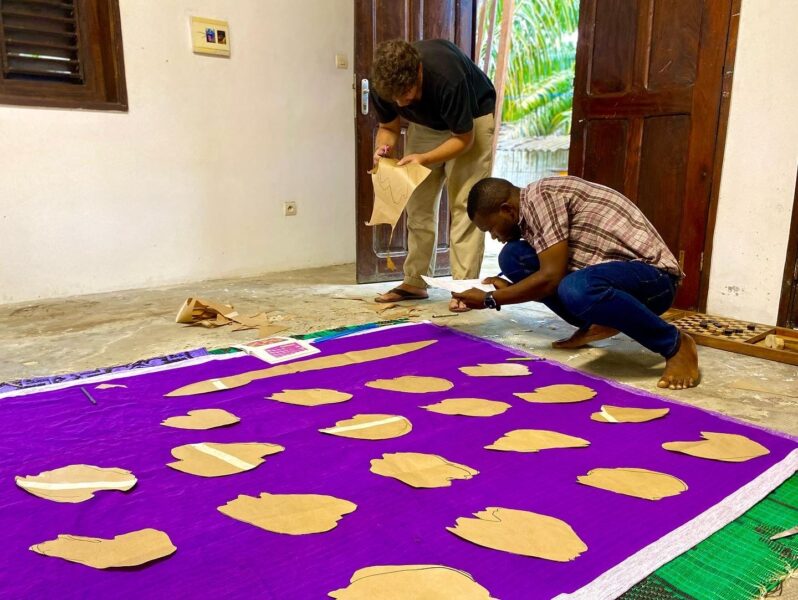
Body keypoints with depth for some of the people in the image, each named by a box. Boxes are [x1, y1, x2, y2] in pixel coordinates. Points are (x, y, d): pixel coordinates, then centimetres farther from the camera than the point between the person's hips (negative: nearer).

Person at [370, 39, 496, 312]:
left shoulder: (447, 77, -39)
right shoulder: (382, 83, -24)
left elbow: (464, 138, -26)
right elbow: (388, 126, -6)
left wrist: (424, 159, -39)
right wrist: (383, 147, -29)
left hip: (472, 119, -5)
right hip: (425, 123, 5)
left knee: (464, 203, -15)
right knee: (417, 204, 0)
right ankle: (415, 282, 7)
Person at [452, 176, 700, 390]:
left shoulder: (540, 195, -16)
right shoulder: (530, 211, 11)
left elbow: (551, 278, -23)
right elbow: (555, 277, 16)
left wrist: (490, 299, -13)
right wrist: (509, 288, 7)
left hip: (652, 275, -9)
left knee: (578, 290, -41)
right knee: (513, 256, 2)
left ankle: (676, 345, -16)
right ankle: (595, 325, 6)